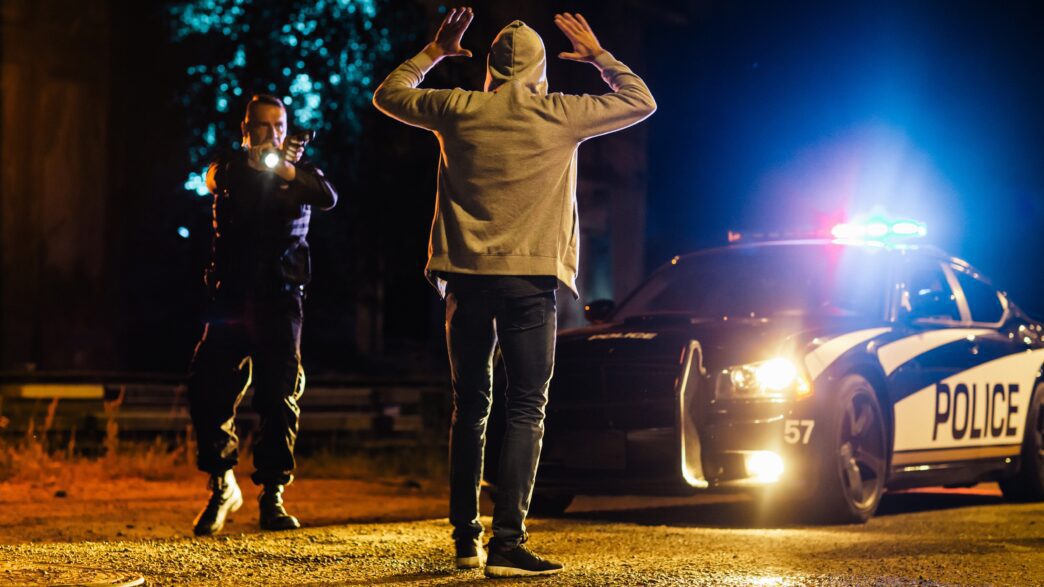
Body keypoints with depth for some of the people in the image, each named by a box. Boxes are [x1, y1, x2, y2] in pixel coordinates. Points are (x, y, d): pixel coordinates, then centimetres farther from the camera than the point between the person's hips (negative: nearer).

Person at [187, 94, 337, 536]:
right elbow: (213, 180, -9)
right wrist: (254, 163, -22)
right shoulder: (230, 169, 12)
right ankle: (222, 486, 9)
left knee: (279, 398, -5)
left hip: (280, 298, 0)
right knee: (208, 391, -8)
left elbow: (328, 198, -8)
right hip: (231, 296, 0)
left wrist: (291, 171, -25)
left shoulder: (298, 172, 11)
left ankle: (272, 497, 2)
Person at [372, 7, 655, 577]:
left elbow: (388, 93, 20)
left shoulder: (458, 109, 4)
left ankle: (466, 537, 15)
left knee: (469, 407, 13)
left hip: (466, 276, 3)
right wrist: (599, 56, 23)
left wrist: (434, 52, 31)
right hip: (529, 278, -3)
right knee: (526, 410, -4)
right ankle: (507, 541, -15)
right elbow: (640, 101, 11)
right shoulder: (560, 114, -1)